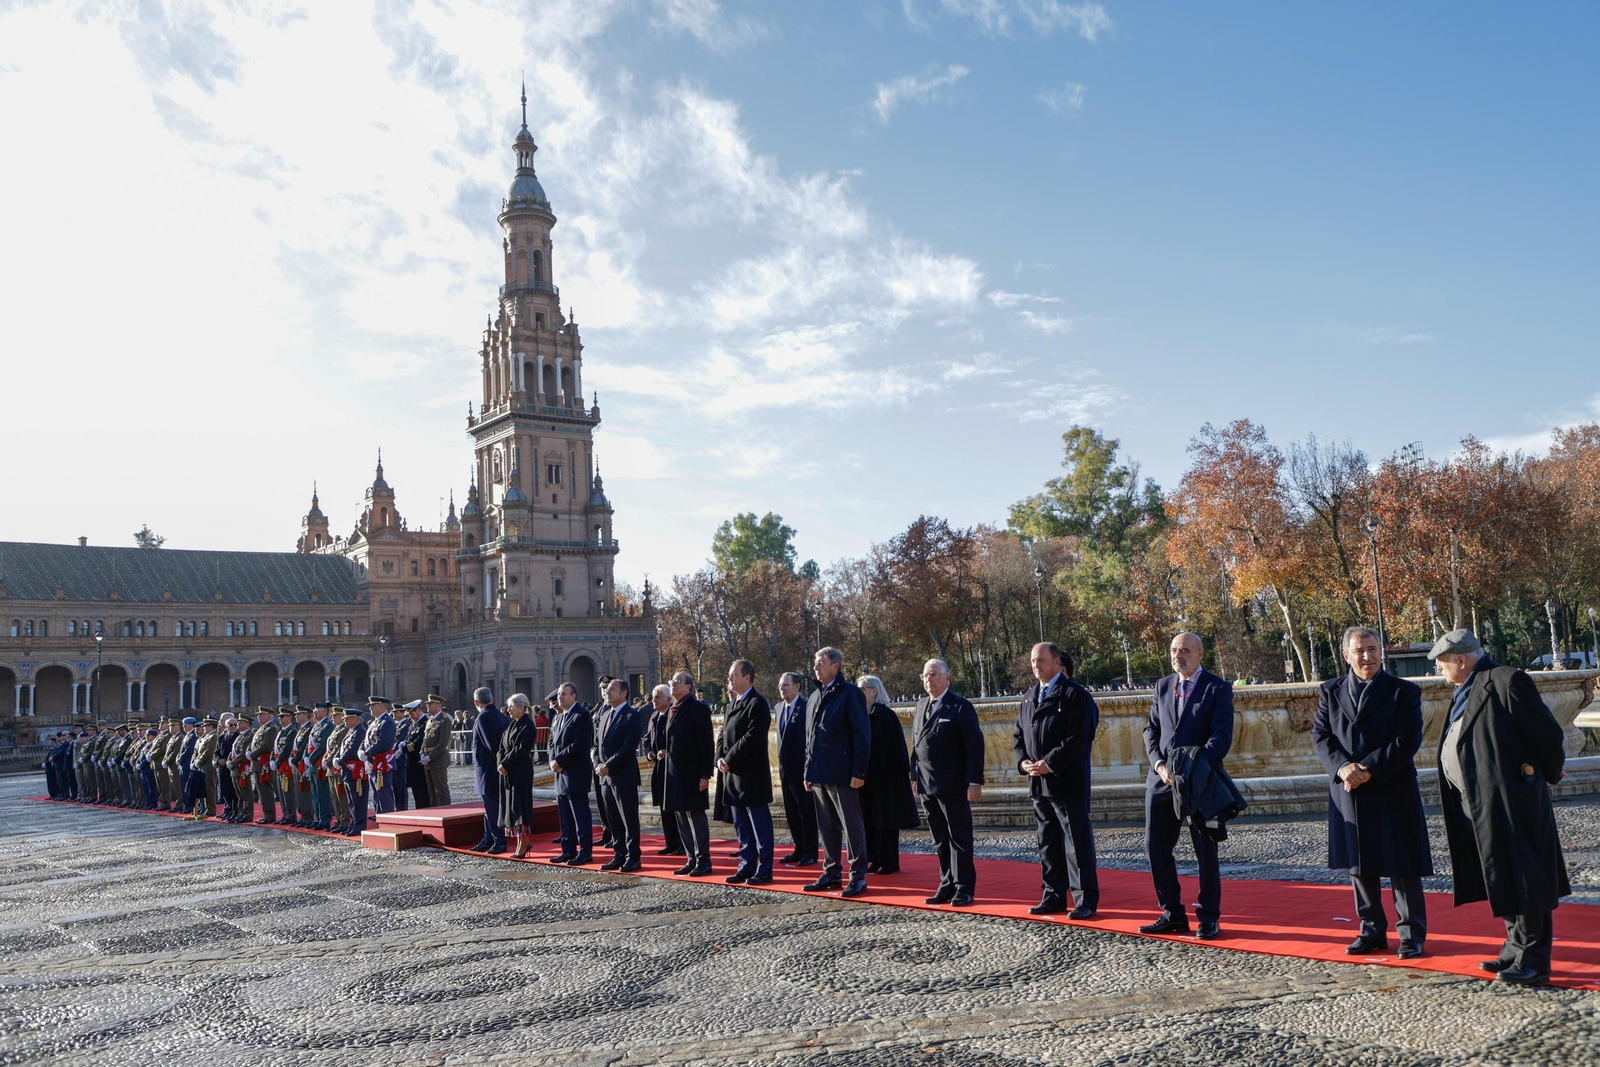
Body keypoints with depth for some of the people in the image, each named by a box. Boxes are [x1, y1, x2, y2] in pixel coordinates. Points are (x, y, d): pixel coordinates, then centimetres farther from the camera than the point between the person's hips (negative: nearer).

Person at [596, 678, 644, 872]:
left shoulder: (631, 716, -10)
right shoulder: (605, 715, 16)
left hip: (624, 776, -8)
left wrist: (609, 766, -17)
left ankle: (632, 858, 5)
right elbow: (598, 744, 18)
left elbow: (629, 747, -17)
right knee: (613, 820, 12)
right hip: (605, 776, 8)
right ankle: (619, 855, 19)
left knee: (629, 820, -1)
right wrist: (598, 765, 2)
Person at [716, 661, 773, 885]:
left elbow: (752, 737, -19)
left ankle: (764, 871, 4)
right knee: (741, 827, 14)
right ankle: (746, 867, 21)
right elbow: (723, 735, 17)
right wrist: (720, 759, 0)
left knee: (760, 826, -1)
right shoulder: (732, 705, 17)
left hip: (752, 775, -9)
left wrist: (729, 760, -15)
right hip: (732, 774, 9)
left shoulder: (757, 704, -11)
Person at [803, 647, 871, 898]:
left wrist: (859, 772, -16)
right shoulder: (814, 698, 15)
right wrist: (808, 772, 14)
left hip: (842, 774, -7)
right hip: (819, 774, 7)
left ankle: (858, 876, 6)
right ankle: (832, 873, 21)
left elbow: (861, 734, -11)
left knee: (852, 826, -1)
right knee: (826, 827, 12)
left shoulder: (850, 694, -7)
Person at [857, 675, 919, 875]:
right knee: (870, 820, 7)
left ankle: (890, 862, 5)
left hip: (885, 775, -6)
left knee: (885, 819, -1)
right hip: (865, 775, 6)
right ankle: (877, 860, 15)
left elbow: (897, 745, -9)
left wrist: (902, 771, -13)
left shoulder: (886, 715, -8)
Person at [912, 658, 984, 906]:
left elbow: (975, 744, -11)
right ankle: (947, 885, 18)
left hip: (953, 785, -6)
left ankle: (964, 888, 8)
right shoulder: (921, 706, 14)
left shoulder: (961, 706, -7)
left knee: (959, 838, 1)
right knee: (940, 840, 11)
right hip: (927, 785, 6)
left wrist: (975, 782, -16)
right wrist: (914, 775, 13)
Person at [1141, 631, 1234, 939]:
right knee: (1156, 847, 5)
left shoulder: (1218, 688, -3)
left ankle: (1209, 918, 15)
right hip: (1162, 780, 5)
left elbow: (1222, 736, -10)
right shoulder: (1162, 687, 12)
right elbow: (1151, 731, 11)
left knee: (1206, 852, 4)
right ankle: (1173, 915, 16)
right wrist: (1160, 765, -6)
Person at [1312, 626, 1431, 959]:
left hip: (1393, 792, -3)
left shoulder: (1405, 691, -2)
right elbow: (1320, 735, 3)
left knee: (1402, 866, 2)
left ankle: (1411, 933, 14)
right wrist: (1342, 766, -15)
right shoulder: (1330, 691, 8)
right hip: (1348, 795, 4)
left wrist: (1369, 769, -18)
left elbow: (1408, 740, -10)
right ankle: (1372, 931, 22)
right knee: (1359, 866, 10)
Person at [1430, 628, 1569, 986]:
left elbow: (1547, 733, -10)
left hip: (1508, 798, -9)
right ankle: (1516, 949, 25)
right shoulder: (1465, 692, 16)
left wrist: (1549, 776, 3)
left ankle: (1533, 962, 2)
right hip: (1475, 804, 9)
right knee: (1501, 878, 15)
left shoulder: (1507, 681, -12)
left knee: (1522, 879, -3)